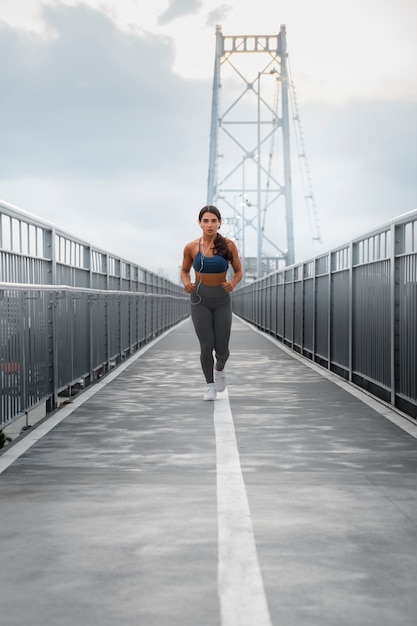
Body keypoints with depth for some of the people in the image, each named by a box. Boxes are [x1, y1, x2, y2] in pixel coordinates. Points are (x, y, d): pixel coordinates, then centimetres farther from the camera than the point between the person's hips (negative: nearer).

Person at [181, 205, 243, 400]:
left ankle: (219, 369, 35)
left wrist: (232, 283, -21)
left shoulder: (228, 245, -10)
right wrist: (186, 284, -14)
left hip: (222, 300, 0)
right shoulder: (191, 247, -8)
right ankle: (210, 385, 12)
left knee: (221, 348, -2)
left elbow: (238, 271, 1)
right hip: (199, 299, 0)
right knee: (206, 346, -10)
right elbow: (184, 270, 7)